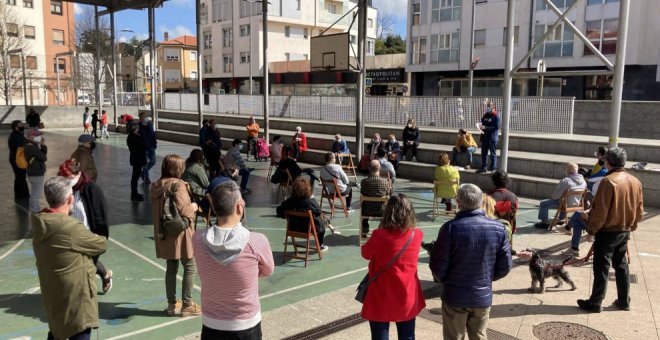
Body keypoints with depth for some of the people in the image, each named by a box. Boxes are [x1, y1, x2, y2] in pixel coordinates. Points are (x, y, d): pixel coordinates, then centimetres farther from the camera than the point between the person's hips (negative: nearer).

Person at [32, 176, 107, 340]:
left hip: (52, 292, 8)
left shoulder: (39, 224, -3)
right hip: (75, 294, -8)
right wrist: (96, 238, 7)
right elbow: (102, 245, -15)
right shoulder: (71, 227, -28)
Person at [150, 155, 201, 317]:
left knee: (171, 268, 16)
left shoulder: (156, 186, 7)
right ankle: (187, 305, 7)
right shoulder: (178, 184, -15)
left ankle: (172, 304, 24)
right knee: (189, 268, 4)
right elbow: (182, 208, -22)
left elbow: (156, 210, 13)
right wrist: (193, 207, -5)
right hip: (180, 232, -7)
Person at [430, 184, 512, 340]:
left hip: (455, 296, -3)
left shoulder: (451, 227, -20)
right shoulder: (498, 228, -8)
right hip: (483, 296, 3)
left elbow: (438, 266, -15)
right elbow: (505, 266, -1)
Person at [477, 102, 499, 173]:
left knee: (492, 154, 1)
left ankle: (493, 169, 8)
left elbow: (496, 127, -19)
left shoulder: (496, 116, -11)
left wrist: (485, 128, -23)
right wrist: (481, 126, -3)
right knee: (484, 153, 12)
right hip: (484, 137, 7)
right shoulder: (485, 115, 11)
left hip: (492, 138, -7)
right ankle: (483, 167, 22)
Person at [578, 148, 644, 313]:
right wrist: (631, 226, 22)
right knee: (621, 266, 17)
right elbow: (639, 210, 11)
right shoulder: (635, 181, 3)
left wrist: (592, 229, -9)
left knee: (601, 268, 0)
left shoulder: (608, 181, -21)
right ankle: (624, 301, 25)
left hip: (607, 232, -7)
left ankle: (595, 302, 8)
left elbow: (600, 211, -20)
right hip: (624, 232, 7)